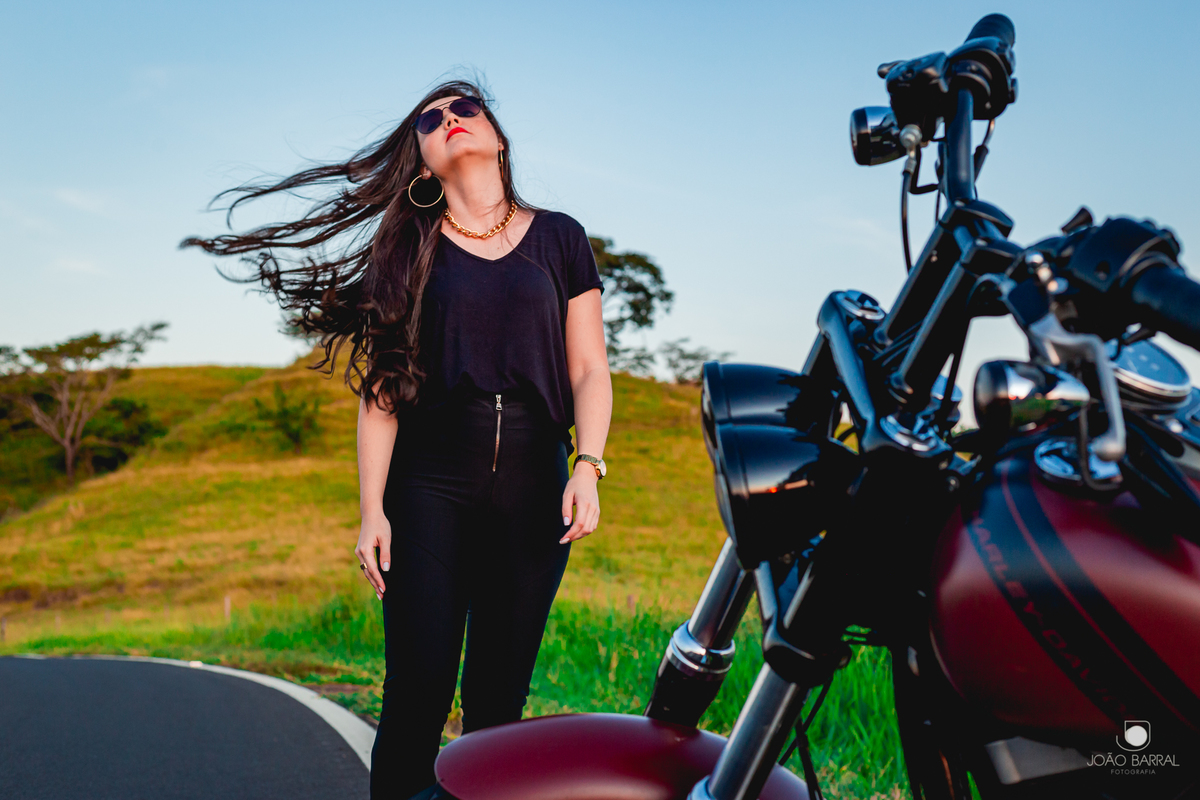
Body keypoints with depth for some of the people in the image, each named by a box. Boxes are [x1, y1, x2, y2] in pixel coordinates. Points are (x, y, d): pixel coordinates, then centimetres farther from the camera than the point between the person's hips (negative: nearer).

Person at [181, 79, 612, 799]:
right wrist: (372, 511, -2)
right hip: (429, 487, 0)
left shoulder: (559, 238, 10)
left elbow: (589, 370, 7)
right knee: (418, 695, -2)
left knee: (499, 699, 6)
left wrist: (588, 466, -8)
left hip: (533, 488, 1)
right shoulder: (408, 250, 9)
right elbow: (381, 389, 4)